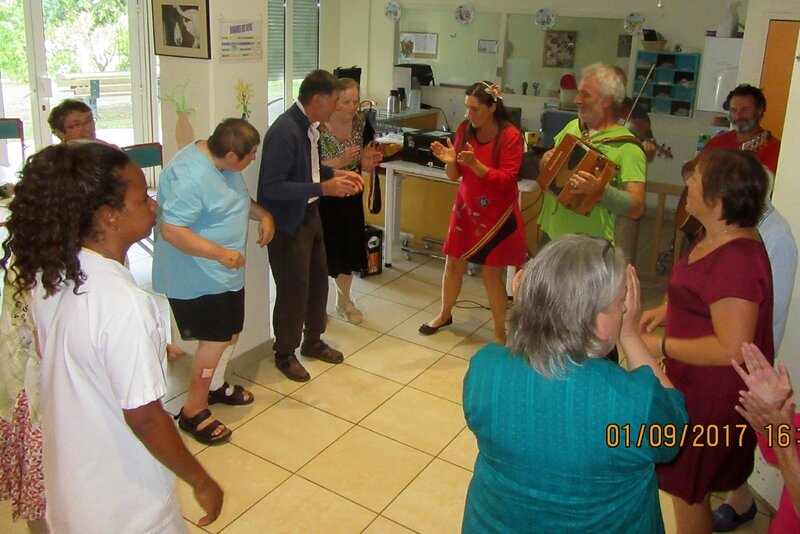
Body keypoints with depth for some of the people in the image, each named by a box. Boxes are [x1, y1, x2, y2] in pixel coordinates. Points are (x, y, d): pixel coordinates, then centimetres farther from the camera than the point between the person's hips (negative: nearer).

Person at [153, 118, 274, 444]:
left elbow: (236, 197, 19)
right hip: (196, 276, -10)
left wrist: (263, 214, 1)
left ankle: (214, 385, 41)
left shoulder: (221, 161, 2)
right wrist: (220, 253, -35)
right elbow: (171, 231, -30)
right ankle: (193, 412, 10)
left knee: (231, 332, 19)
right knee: (216, 339, -6)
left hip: (224, 271, 10)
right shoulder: (190, 176, -28)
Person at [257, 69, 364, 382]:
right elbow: (271, 187, -28)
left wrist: (336, 173, 2)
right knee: (293, 289, 4)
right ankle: (285, 354, 25)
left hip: (309, 214, 9)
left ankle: (312, 341, 39)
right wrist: (323, 188, -29)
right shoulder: (285, 131, -25)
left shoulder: (310, 125, 2)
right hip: (288, 221, -9)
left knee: (318, 279, 19)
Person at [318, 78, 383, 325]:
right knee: (321, 251, 5)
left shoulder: (362, 124, -3)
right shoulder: (318, 128, -19)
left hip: (351, 200, 5)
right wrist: (339, 161, -28)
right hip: (322, 200, -5)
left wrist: (367, 162, -16)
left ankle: (344, 300, 36)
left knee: (349, 249, 15)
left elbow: (365, 164, 6)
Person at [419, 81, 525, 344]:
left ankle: (500, 332, 17)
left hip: (496, 213, -5)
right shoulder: (464, 129, -3)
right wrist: (450, 161, -22)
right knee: (453, 264, 13)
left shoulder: (510, 136, -17)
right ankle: (444, 315, 36)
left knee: (491, 273, 0)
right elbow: (455, 175, 1)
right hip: (465, 207, 5)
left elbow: (506, 180, -20)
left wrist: (475, 164, -31)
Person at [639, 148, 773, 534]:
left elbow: (731, 349, -31)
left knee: (686, 490, 10)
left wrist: (661, 346, -23)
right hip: (697, 384, 10)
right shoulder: (715, 237, 1)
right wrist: (668, 309, 5)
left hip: (712, 398, -10)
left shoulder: (736, 260, -31)